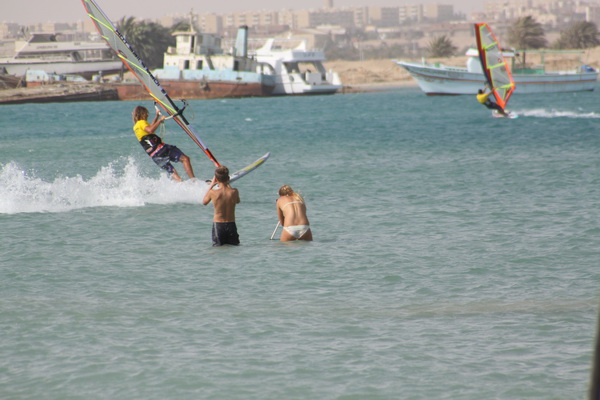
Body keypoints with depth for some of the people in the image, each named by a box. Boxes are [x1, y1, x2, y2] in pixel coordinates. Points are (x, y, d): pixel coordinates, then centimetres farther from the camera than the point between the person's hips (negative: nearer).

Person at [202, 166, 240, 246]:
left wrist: (211, 185, 14)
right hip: (231, 224, 2)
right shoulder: (234, 191, -9)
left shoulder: (213, 193, -14)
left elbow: (204, 202, 9)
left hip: (218, 225, -2)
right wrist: (228, 185, 18)